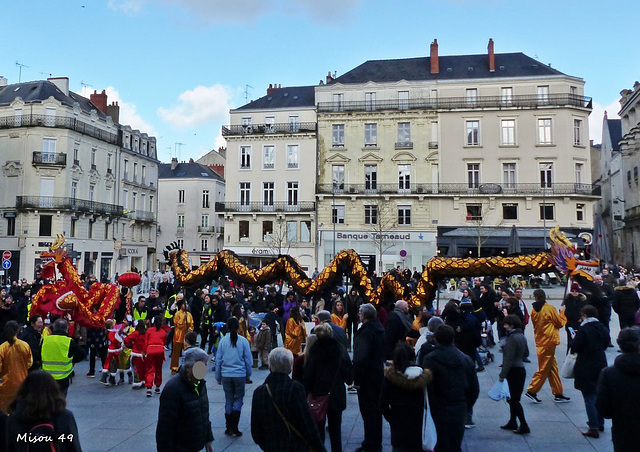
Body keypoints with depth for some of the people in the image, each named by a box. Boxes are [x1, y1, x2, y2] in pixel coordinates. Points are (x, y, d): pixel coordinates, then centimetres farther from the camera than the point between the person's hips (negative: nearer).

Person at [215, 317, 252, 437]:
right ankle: (234, 427, -1)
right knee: (238, 399, 8)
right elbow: (248, 359, -1)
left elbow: (218, 360, 3)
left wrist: (218, 377, 14)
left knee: (228, 400, 13)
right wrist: (248, 375, 13)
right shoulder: (243, 341, -7)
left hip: (226, 375, 2)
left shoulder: (223, 341, -3)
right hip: (240, 375, -2)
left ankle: (229, 428, 18)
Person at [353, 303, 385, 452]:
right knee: (376, 410, 19)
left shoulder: (365, 332, -21)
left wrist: (357, 379, -20)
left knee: (368, 412, 0)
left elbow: (360, 358, -27)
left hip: (367, 378, -9)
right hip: (379, 374, 9)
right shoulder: (379, 329, 8)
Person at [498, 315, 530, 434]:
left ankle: (524, 425, 1)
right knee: (513, 398, 17)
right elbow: (526, 353, 20)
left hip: (514, 371, -10)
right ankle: (512, 423, 26)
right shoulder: (522, 336, 9)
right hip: (521, 369, 10)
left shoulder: (512, 338, -19)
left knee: (514, 399, -2)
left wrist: (502, 374, -17)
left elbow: (509, 358, -21)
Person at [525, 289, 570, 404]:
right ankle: (531, 392, 3)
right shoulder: (550, 308, -13)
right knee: (544, 369, 0)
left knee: (553, 368, 14)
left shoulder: (534, 310, 3)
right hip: (548, 342, -7)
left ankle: (558, 394, 20)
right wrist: (562, 313, 10)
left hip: (540, 342, 7)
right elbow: (560, 323, -5)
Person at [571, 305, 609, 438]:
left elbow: (574, 348, -18)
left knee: (589, 397, -1)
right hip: (601, 365, 7)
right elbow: (605, 344, 14)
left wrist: (574, 339, 0)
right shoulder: (603, 328, 2)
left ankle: (594, 428, 2)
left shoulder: (583, 330, -19)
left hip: (586, 369, -7)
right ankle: (600, 423, 33)